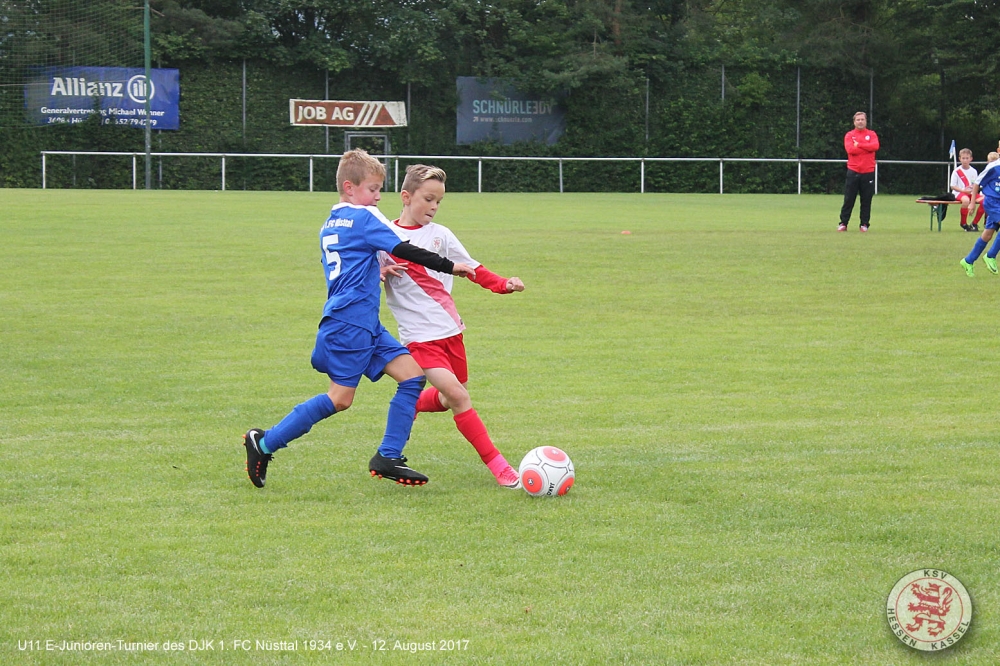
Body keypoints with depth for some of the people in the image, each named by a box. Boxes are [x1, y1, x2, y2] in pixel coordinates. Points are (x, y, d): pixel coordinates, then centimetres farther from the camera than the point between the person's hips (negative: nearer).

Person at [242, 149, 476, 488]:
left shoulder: (329, 225, 19)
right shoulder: (363, 218, -8)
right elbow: (405, 250, -13)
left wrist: (376, 272, 19)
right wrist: (449, 266, -9)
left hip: (366, 325, 10)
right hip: (349, 322, -10)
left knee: (412, 374, 3)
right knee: (340, 398, -9)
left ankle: (387, 458, 0)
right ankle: (265, 443, 1)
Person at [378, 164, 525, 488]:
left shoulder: (439, 234, 6)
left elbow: (472, 268, 7)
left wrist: (503, 284, -8)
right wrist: (380, 273, -20)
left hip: (450, 328, 5)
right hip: (419, 334, -5)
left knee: (451, 398, 14)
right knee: (457, 396, -17)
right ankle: (497, 465, -13)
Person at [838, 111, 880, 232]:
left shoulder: (872, 134, 8)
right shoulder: (849, 135, 6)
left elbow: (875, 146, -12)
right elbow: (850, 149, -12)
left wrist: (859, 145, -10)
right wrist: (867, 148, -8)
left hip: (868, 172, 1)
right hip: (853, 172, -1)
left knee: (866, 200, 2)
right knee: (848, 199, 0)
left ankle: (864, 224, 8)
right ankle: (843, 223, 4)